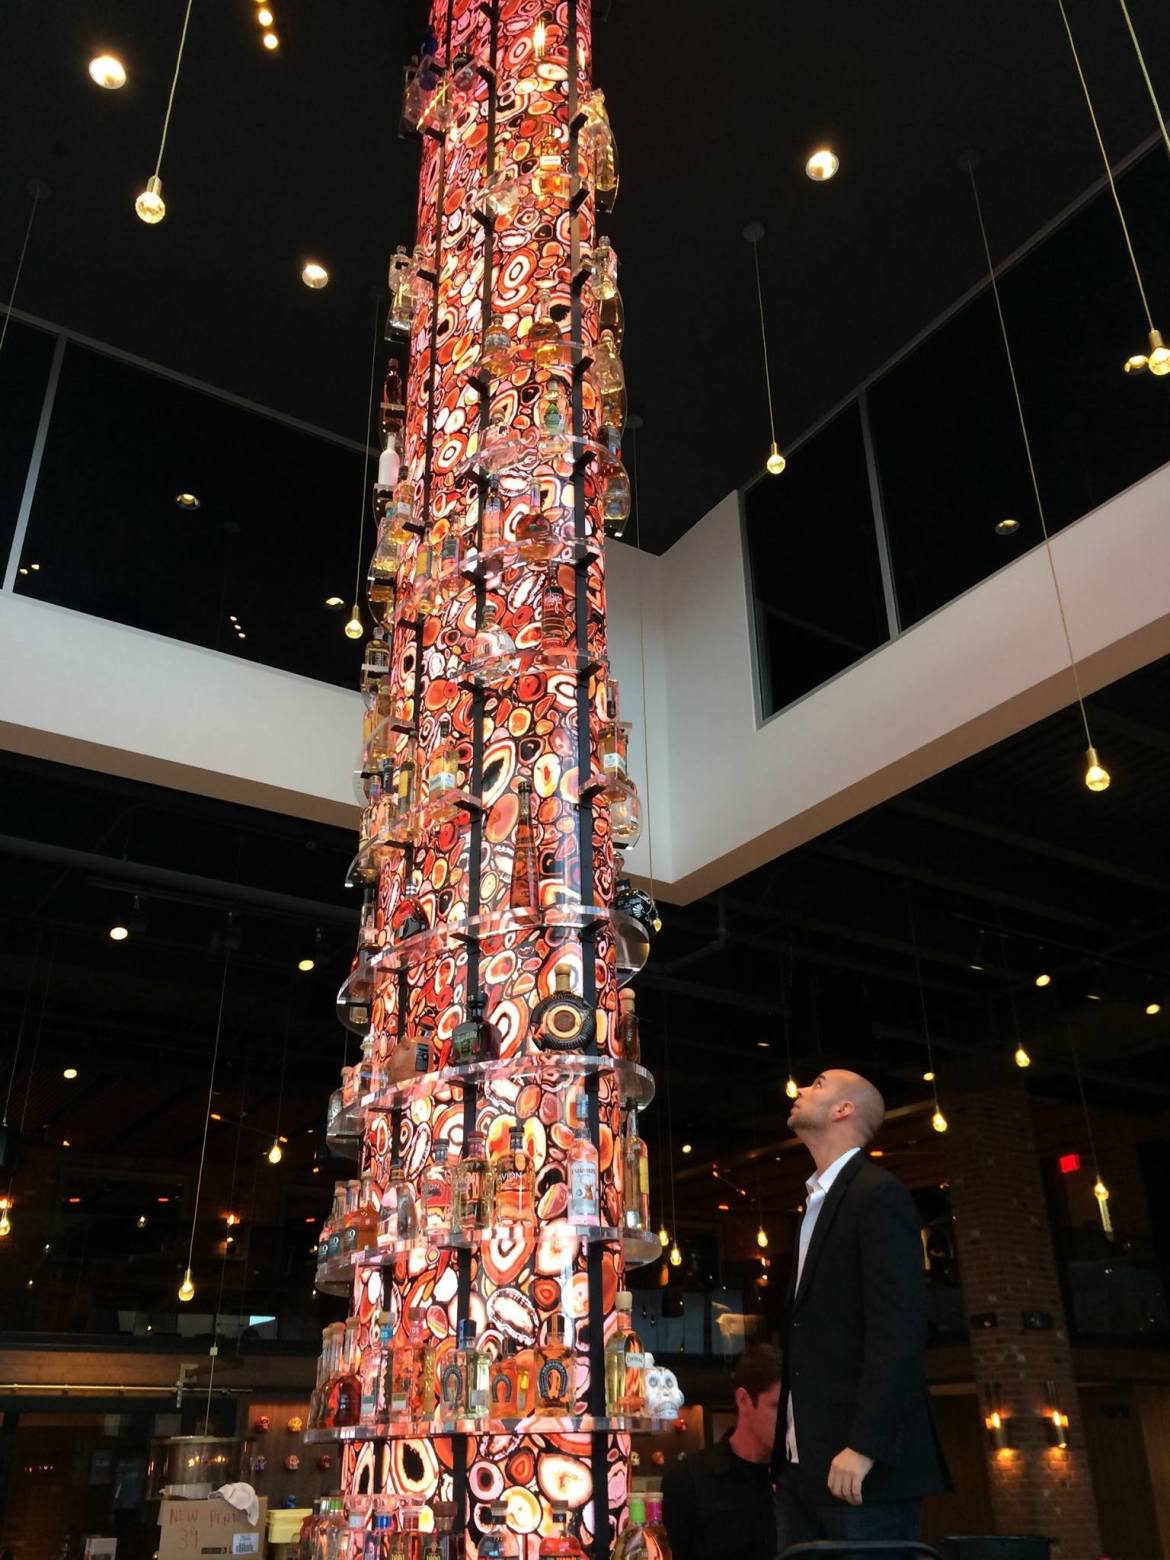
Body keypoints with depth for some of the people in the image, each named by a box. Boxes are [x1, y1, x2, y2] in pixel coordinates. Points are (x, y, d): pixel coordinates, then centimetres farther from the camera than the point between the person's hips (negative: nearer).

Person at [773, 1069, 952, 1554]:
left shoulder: (878, 1194, -9)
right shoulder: (818, 1203, 19)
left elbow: (900, 1330, -19)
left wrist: (864, 1446, -24)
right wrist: (788, 1451, 12)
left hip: (859, 1462, -8)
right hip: (804, 1464, 8)